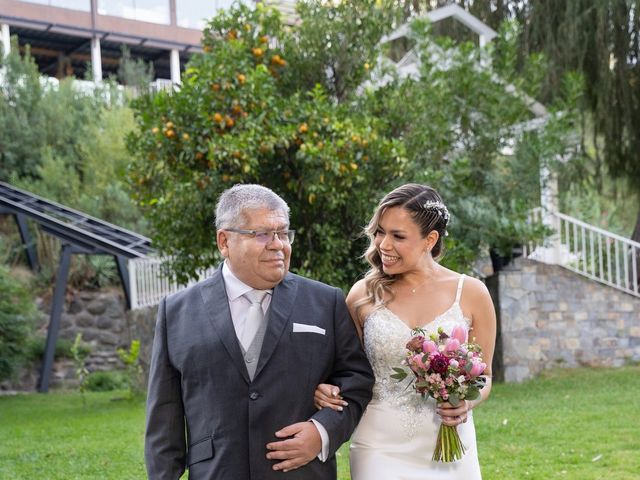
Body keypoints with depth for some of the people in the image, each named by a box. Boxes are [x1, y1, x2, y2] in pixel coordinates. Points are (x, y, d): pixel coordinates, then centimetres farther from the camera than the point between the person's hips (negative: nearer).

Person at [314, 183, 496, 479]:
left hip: (450, 448, 0)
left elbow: (483, 376, 6)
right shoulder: (363, 295, -2)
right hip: (380, 448, 0)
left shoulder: (471, 293, -3)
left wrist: (467, 402, -13)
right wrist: (328, 391, -11)